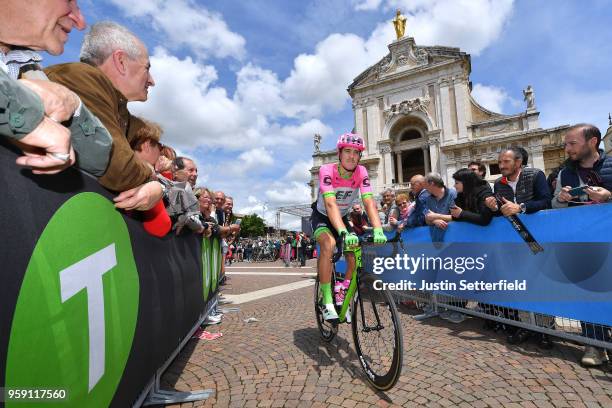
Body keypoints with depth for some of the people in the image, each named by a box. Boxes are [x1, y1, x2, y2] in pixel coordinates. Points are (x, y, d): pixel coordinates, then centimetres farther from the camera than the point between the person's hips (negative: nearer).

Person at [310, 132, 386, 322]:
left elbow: (369, 202, -29)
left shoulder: (361, 172, -18)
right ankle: (327, 301, -23)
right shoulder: (327, 170, -28)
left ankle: (342, 292, 18)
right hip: (321, 216, -4)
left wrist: (378, 230, -45)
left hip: (342, 217, 4)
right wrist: (344, 233, -56)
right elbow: (330, 204, -41)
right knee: (328, 244, -34)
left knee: (355, 257, -10)